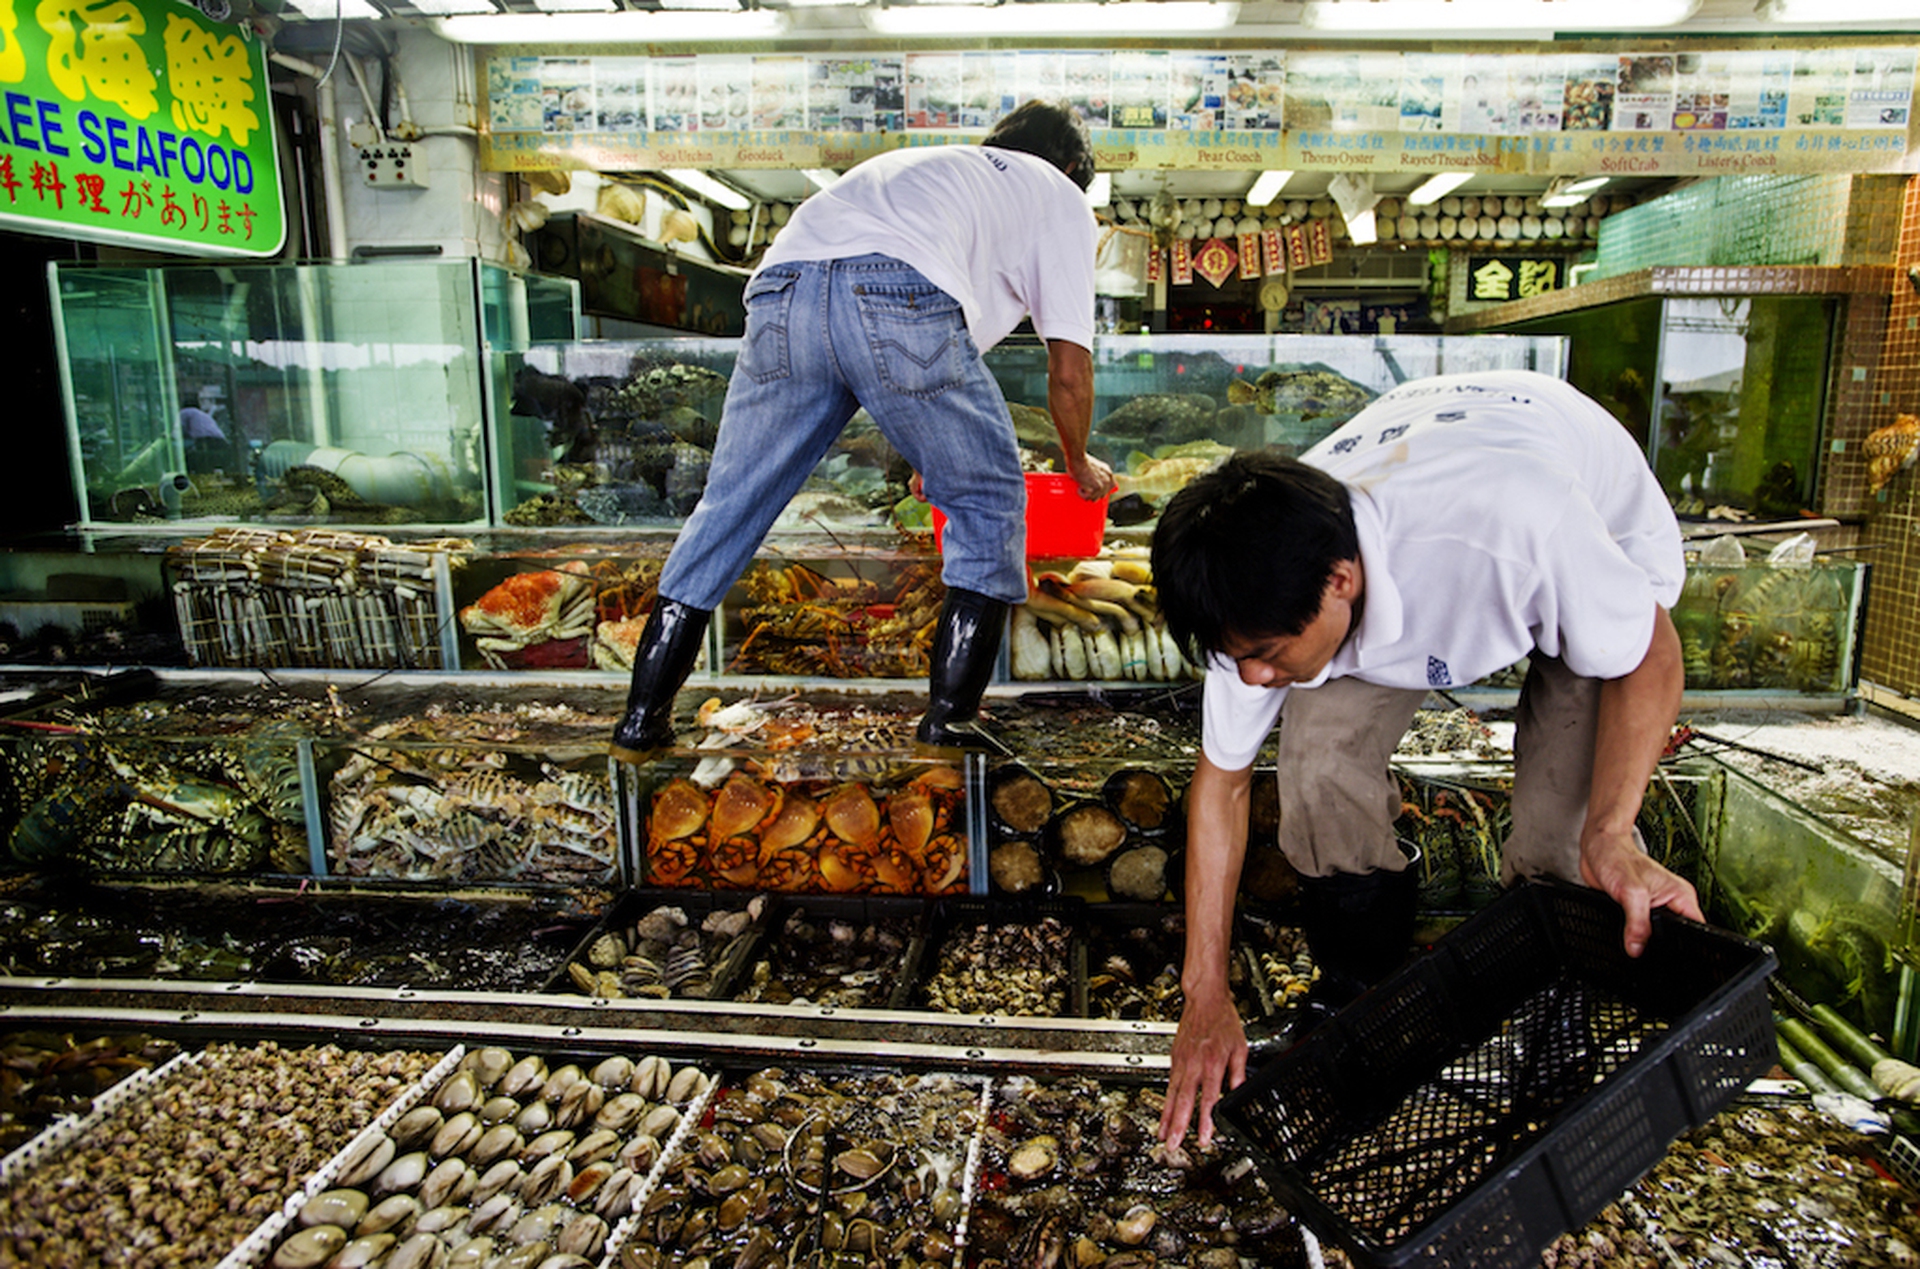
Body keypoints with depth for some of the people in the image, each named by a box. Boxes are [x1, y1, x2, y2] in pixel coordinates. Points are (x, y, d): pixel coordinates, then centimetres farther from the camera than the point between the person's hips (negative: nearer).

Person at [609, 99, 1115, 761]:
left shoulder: (922, 161, 45)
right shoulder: (1061, 197, 30)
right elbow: (1070, 367, 21)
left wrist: (928, 458, 59)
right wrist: (1081, 464, 40)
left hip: (781, 288, 6)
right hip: (901, 297, -5)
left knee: (729, 505, 16)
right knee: (988, 502, 15)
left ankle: (642, 720, 23)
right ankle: (948, 720, 15)